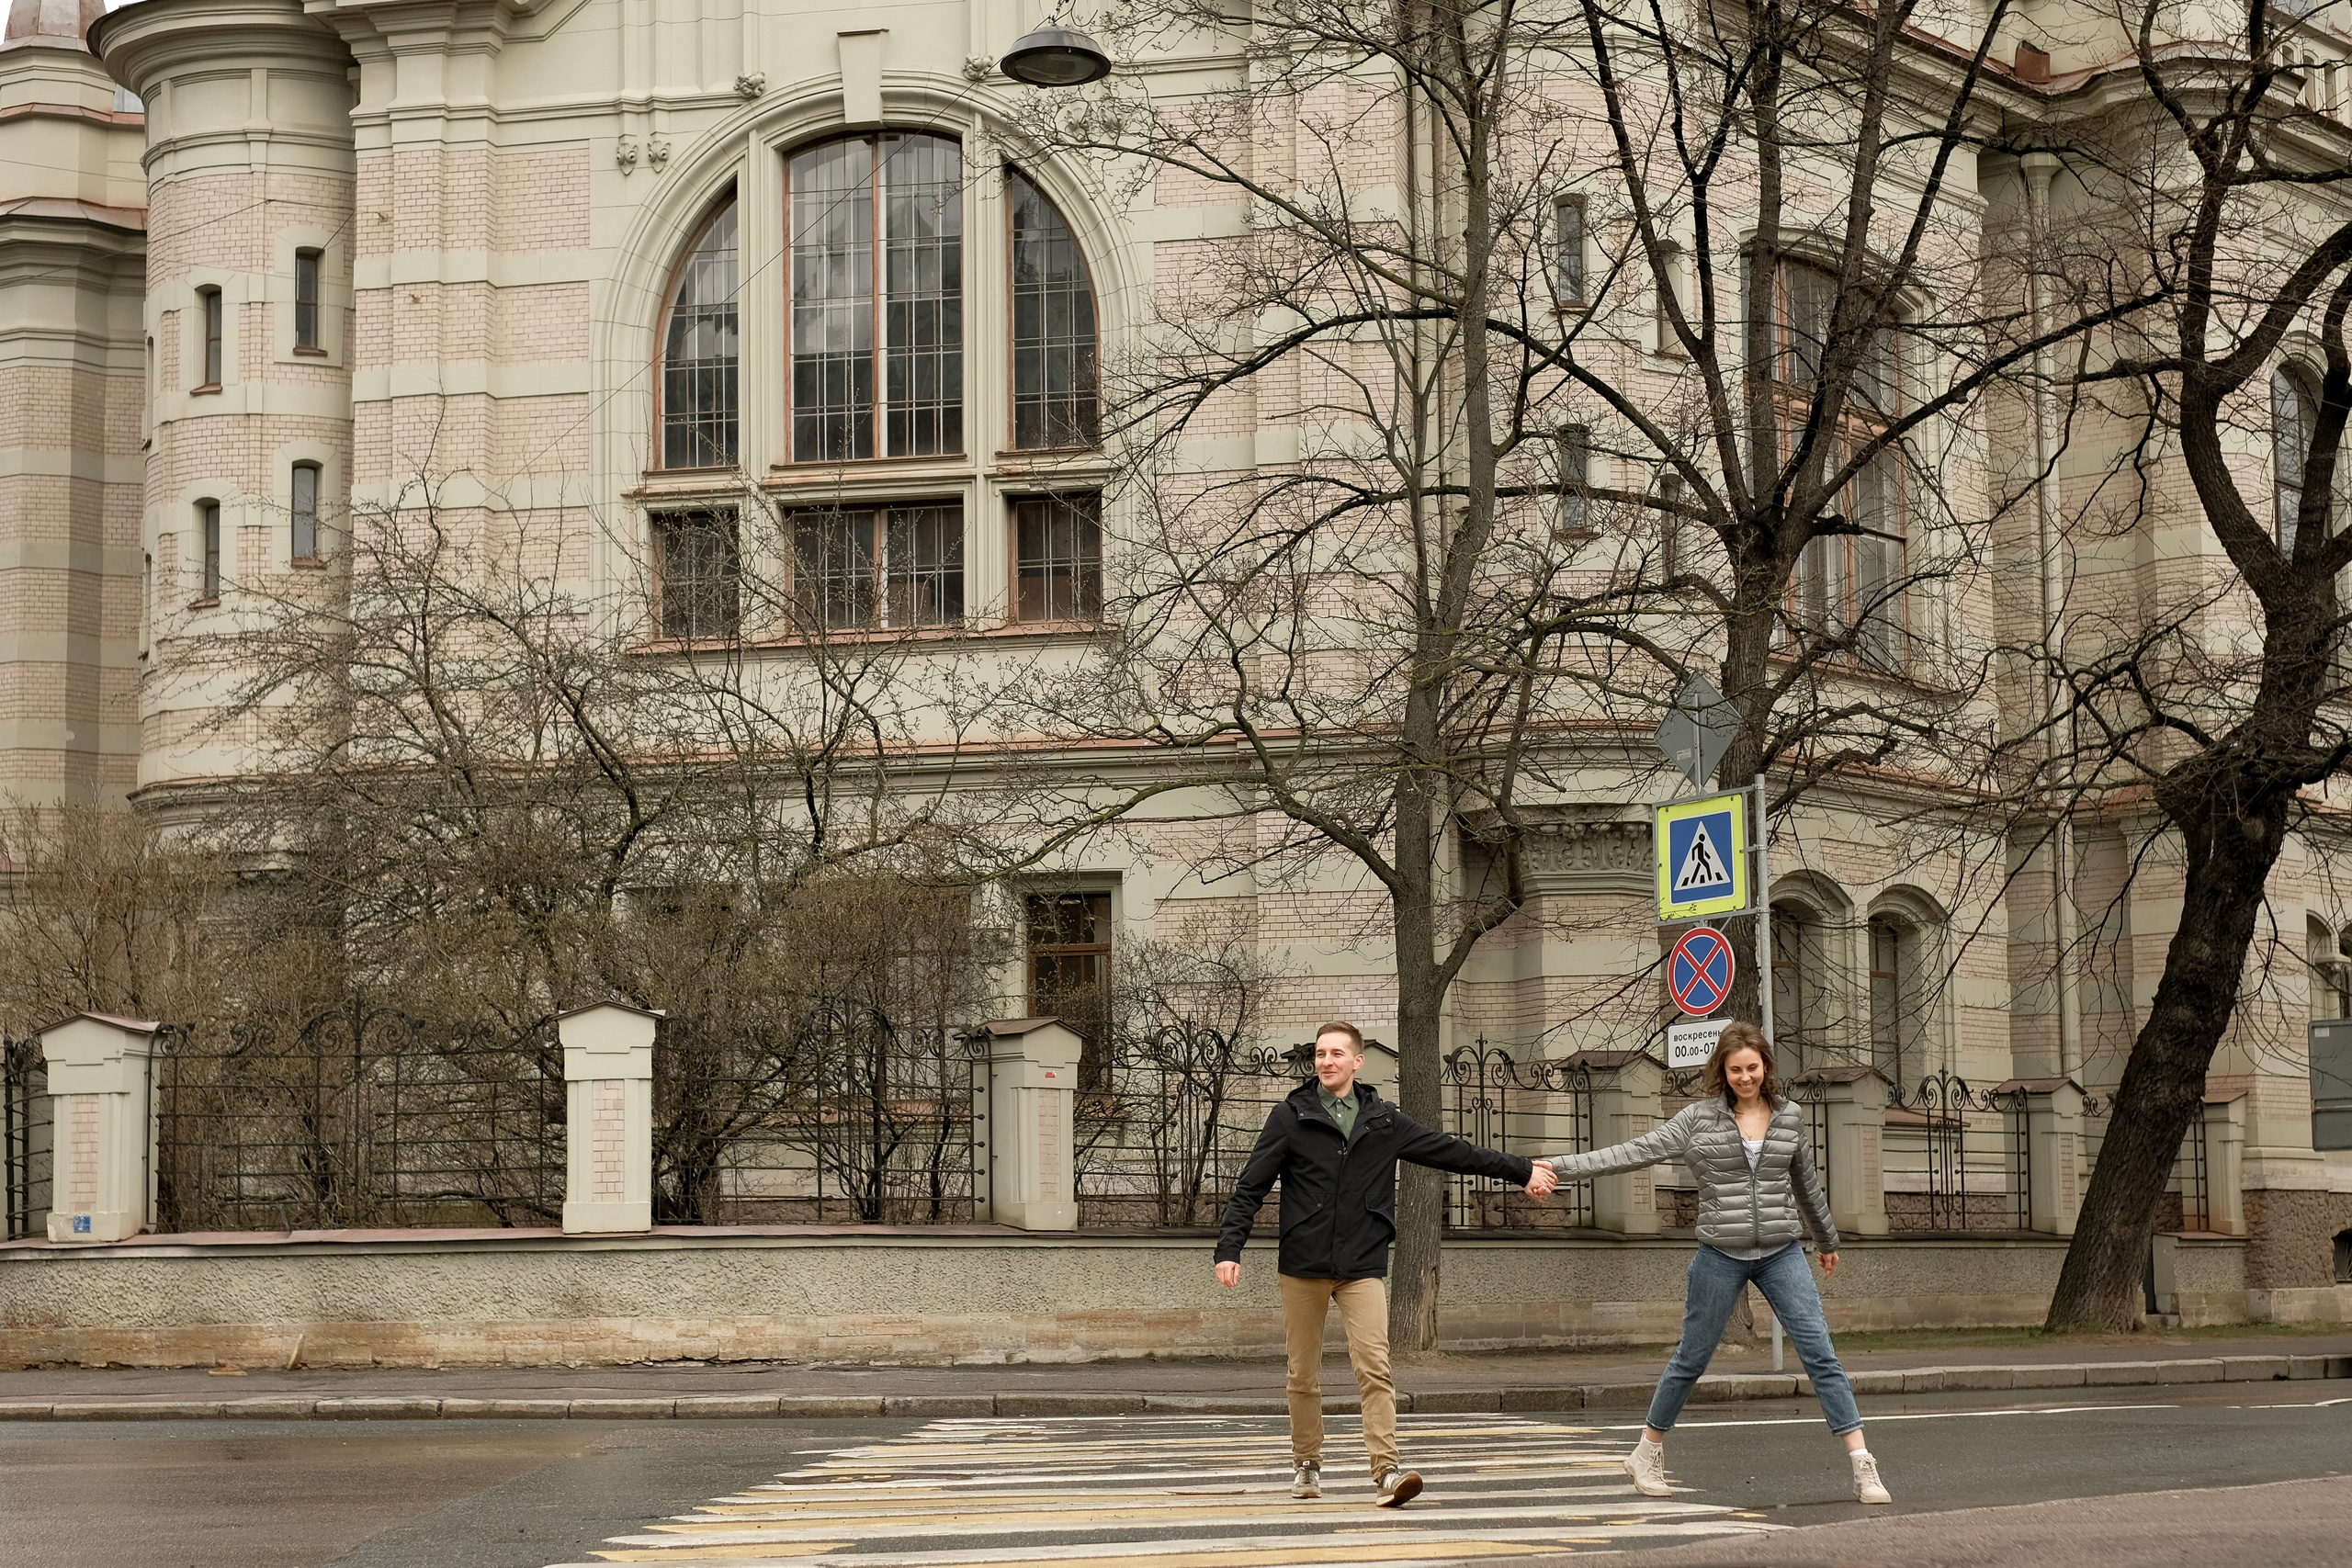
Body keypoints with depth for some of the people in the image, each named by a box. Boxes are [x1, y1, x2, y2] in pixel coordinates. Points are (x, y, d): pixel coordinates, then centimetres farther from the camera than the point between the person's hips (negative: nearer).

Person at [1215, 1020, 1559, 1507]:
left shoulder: (1384, 1120, 8)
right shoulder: (1290, 1118, 1)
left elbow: (1453, 1152, 15)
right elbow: (1250, 1188, 0)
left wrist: (1523, 1171, 17)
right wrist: (1229, 1249, -12)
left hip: (1363, 1267, 0)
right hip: (1302, 1266, 0)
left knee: (1374, 1367, -14)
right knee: (1303, 1375, 7)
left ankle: (1386, 1472, -17)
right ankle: (1306, 1465, 25)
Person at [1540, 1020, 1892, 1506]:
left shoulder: (1790, 1116, 4)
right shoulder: (1699, 1119, -4)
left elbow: (1806, 1184, 19)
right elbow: (1633, 1153, -8)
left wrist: (1827, 1240, 31)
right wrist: (1558, 1167, -15)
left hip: (1782, 1254, 2)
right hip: (1721, 1256, -1)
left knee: (1820, 1352, -7)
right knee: (1691, 1358, 9)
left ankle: (1862, 1465, -6)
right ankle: (1647, 1454, 28)